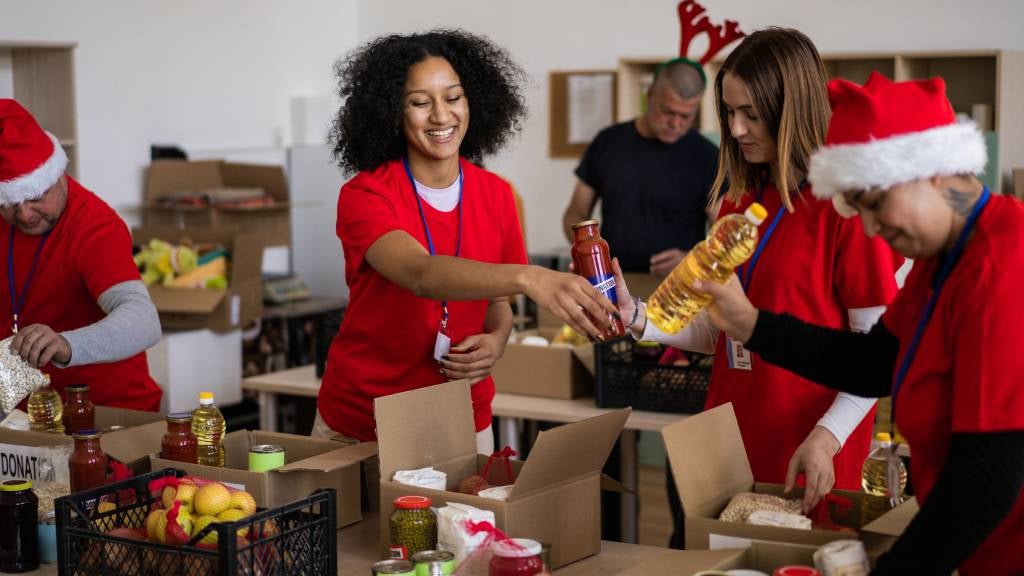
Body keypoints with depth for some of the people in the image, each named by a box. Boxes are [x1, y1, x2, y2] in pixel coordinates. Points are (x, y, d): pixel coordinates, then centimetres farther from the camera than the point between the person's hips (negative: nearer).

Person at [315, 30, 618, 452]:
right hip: (357, 423, -3)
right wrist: (527, 277, -51)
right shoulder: (364, 195, -17)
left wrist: (497, 340, -14)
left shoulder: (496, 196, -3)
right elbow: (422, 275, -36)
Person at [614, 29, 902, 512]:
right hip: (728, 450, 6)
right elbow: (719, 331, 11)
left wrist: (827, 437, -22)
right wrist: (637, 319, -3)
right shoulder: (737, 204, 8)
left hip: (808, 462, -6)